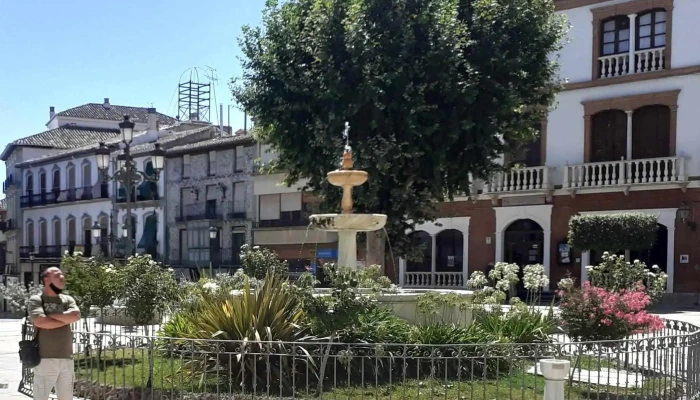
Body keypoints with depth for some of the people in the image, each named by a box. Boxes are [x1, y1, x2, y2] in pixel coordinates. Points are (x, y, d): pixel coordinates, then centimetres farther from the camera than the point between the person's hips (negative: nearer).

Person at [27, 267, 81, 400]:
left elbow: (76, 316, -5)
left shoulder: (68, 300, 14)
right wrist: (66, 319, -4)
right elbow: (40, 322, -16)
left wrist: (51, 315, -7)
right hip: (45, 358, -5)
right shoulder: (36, 300, 0)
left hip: (66, 358, 5)